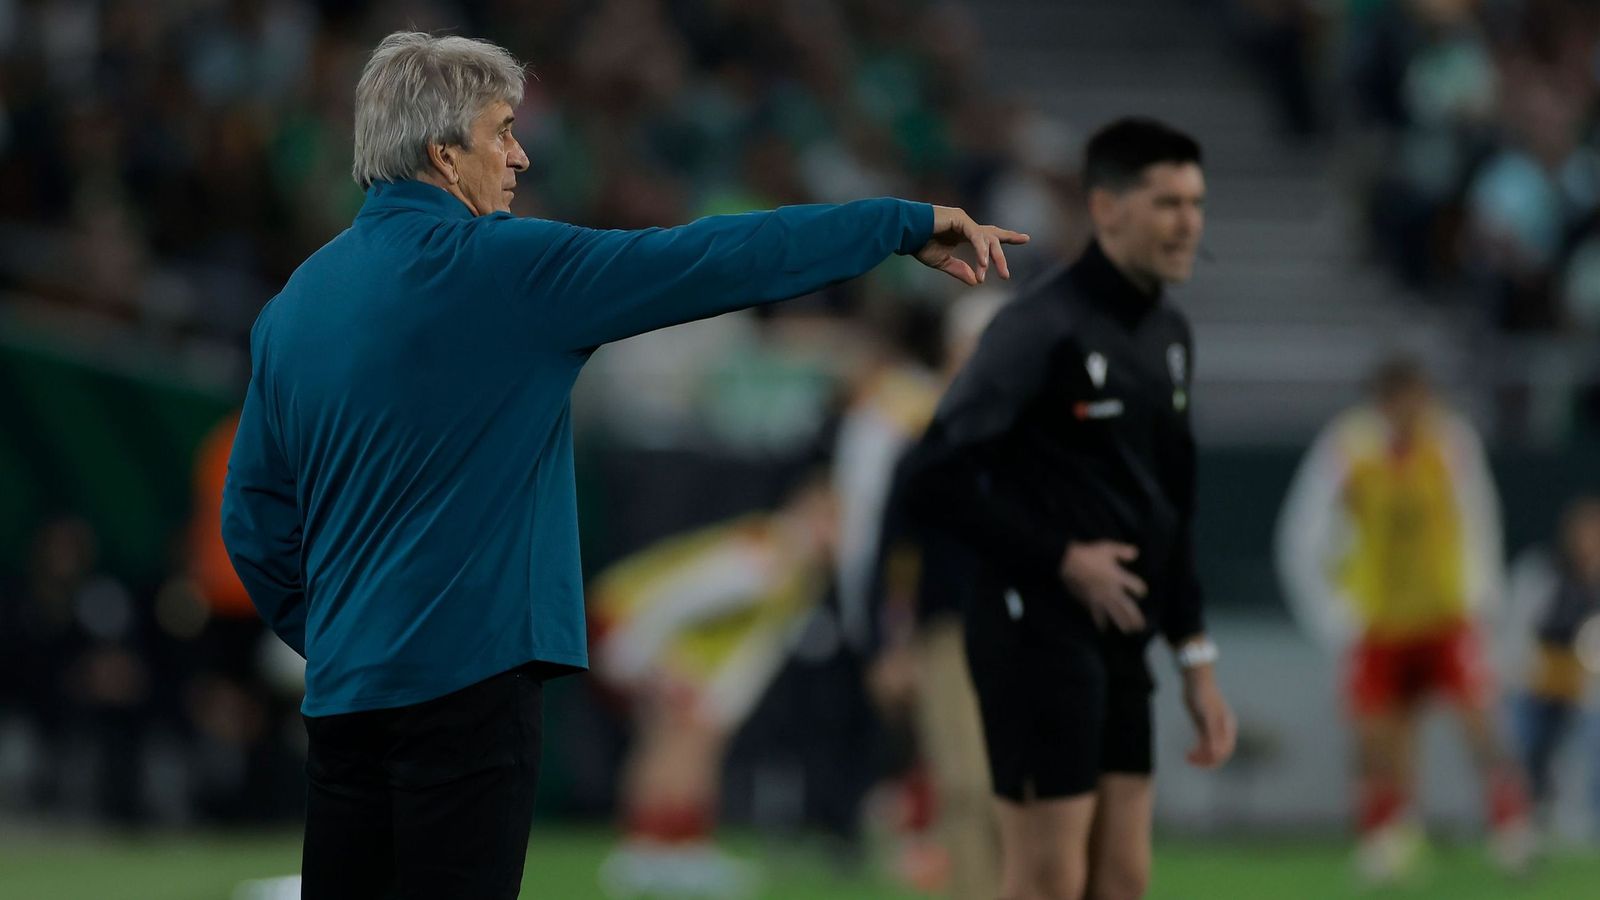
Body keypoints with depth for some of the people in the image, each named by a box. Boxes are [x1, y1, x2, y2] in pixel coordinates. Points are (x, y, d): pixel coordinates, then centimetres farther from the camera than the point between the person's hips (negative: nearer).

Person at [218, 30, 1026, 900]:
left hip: (340, 695, 7)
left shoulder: (294, 302, 11)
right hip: (463, 680, -7)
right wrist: (908, 225, -1)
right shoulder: (496, 265, -9)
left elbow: (253, 515, 14)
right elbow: (714, 261, -8)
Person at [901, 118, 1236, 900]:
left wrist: (1197, 663, 17)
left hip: (1121, 647, 8)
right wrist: (1065, 558, -15)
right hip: (1039, 637, -8)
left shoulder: (1167, 335, 13)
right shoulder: (1042, 329, -14)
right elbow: (936, 476, -19)